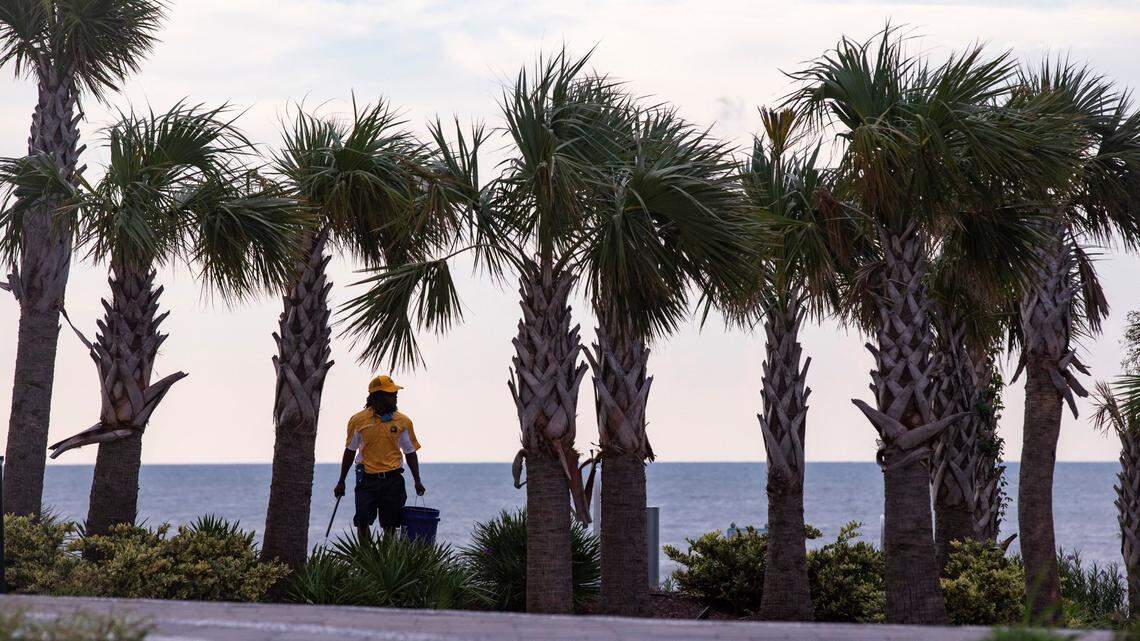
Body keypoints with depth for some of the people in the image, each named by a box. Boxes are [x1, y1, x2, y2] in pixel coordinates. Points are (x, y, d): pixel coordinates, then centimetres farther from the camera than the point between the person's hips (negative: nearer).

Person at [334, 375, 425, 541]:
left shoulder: (403, 422, 3)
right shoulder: (358, 420, 0)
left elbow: (410, 453, 10)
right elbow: (350, 452, 10)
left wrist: (417, 481, 2)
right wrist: (341, 482, 12)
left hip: (393, 479, 1)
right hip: (367, 479, -1)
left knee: (390, 526, 3)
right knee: (362, 522, -5)